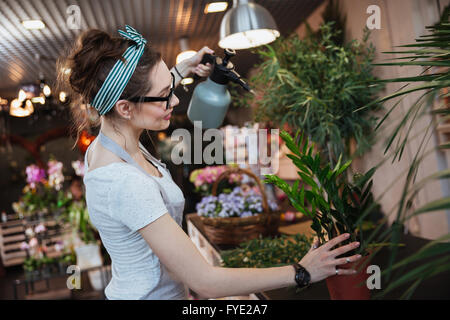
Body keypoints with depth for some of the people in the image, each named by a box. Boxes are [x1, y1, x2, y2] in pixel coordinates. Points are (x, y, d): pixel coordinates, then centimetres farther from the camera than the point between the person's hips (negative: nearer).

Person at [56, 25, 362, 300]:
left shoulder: (110, 139, -8)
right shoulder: (125, 184, -35)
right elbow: (205, 281, -32)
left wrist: (182, 70, 20)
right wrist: (301, 272, -24)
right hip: (154, 293, -8)